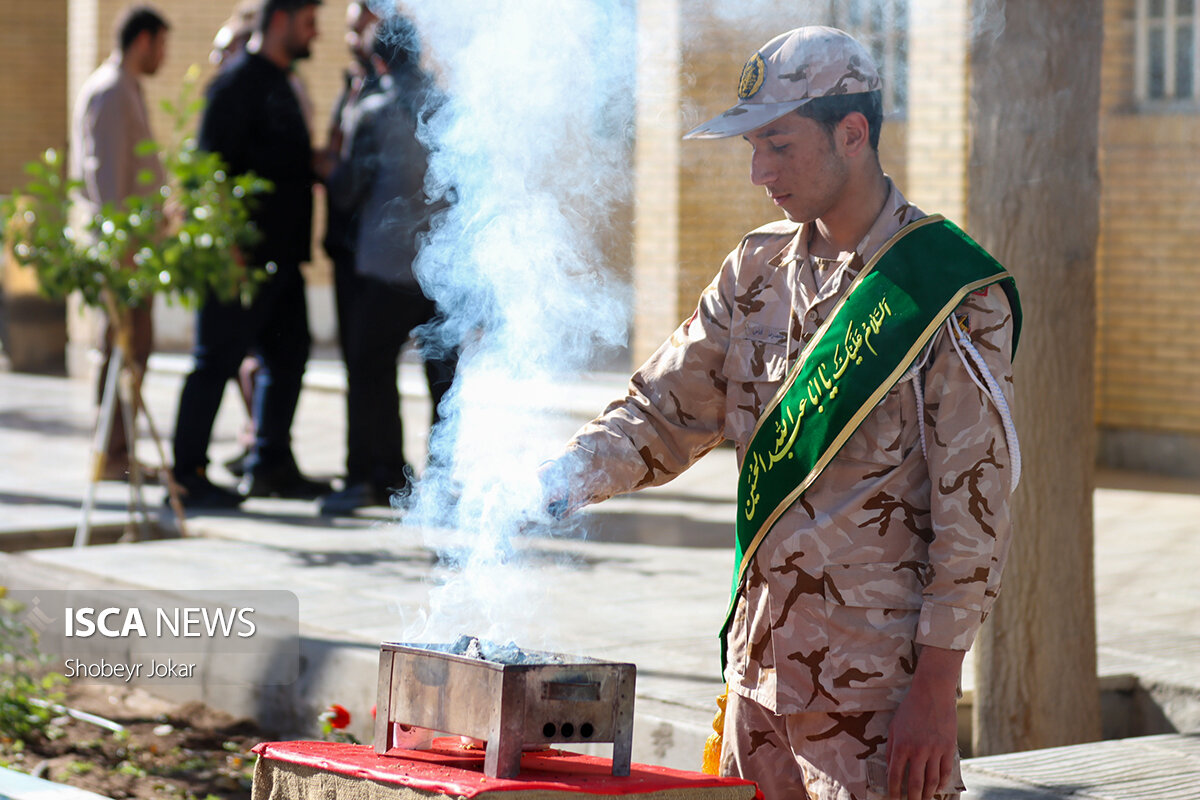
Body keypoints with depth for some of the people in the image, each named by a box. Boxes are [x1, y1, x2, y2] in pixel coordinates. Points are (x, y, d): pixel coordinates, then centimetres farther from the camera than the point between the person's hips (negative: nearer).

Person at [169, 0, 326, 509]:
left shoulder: (279, 85, 18)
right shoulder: (238, 83, -12)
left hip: (279, 256, 10)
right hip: (243, 255, -10)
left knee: (289, 354, 12)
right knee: (217, 361, -5)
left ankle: (271, 466, 21)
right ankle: (187, 476, 0)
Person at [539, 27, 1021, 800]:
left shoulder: (955, 297, -10)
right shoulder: (757, 272, 10)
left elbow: (974, 508, -11)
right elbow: (667, 411, 12)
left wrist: (936, 686, -14)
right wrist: (566, 475, -7)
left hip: (879, 680, -6)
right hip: (761, 664, 6)